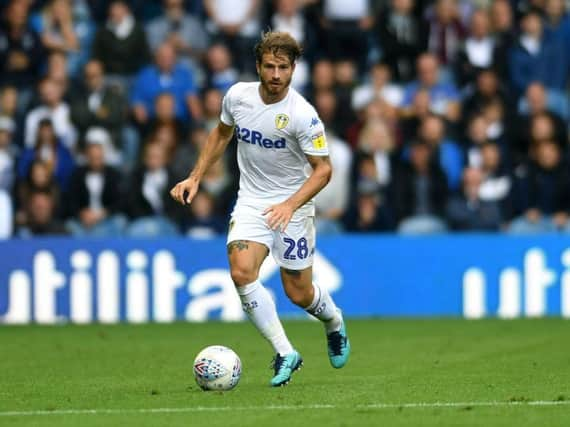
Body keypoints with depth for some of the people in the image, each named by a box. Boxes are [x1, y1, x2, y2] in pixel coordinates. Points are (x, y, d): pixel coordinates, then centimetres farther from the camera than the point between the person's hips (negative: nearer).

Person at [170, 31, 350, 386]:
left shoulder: (302, 115, -20)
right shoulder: (238, 95, -6)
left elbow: (323, 169, -16)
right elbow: (222, 133, 15)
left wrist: (290, 204, -29)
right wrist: (196, 177, 10)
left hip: (293, 206, -3)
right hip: (251, 202, 3)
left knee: (299, 294, 3)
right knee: (242, 271, -22)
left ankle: (334, 322, 40)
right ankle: (285, 353, -13)